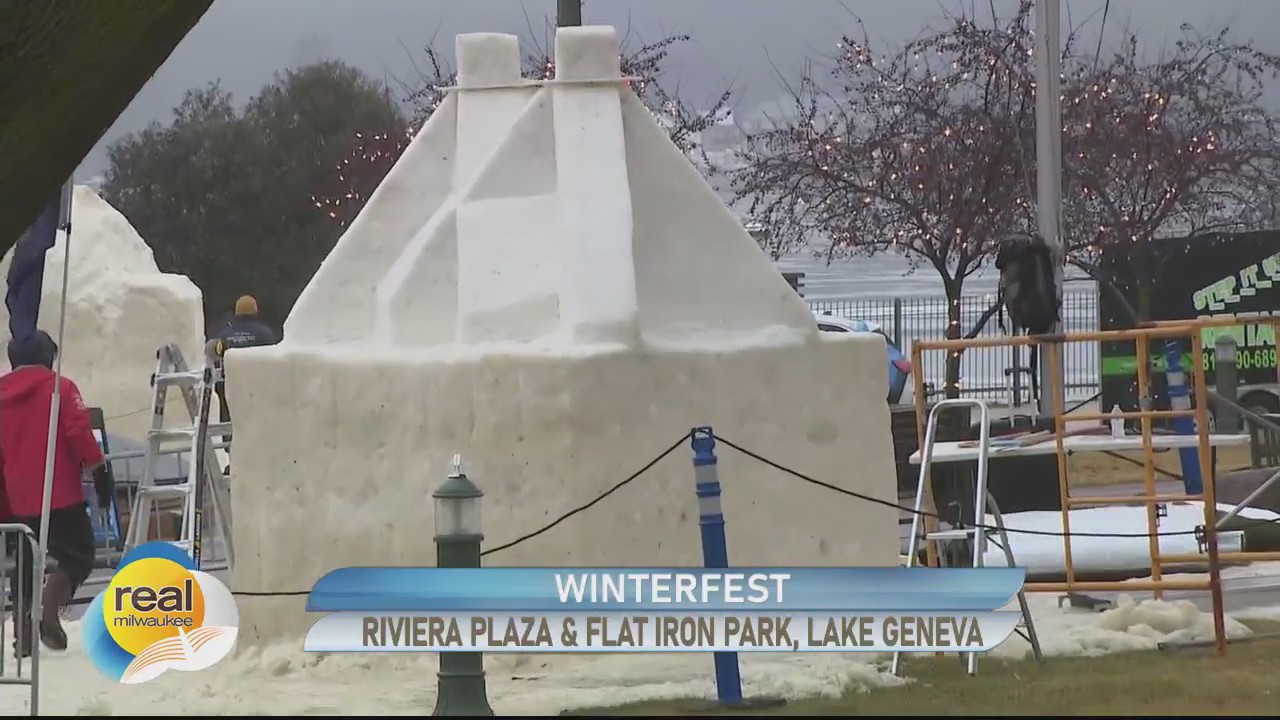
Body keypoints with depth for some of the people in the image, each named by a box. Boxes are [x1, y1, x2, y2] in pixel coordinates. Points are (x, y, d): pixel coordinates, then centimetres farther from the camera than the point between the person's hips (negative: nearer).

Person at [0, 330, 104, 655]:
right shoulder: (60, 388, -4)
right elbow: (78, 432, -16)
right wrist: (96, 465, -3)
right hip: (60, 494, -5)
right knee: (78, 554, 3)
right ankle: (50, 614, -17)